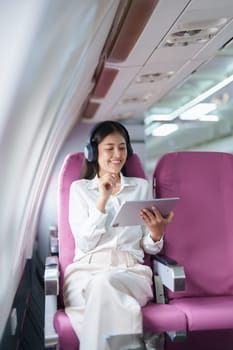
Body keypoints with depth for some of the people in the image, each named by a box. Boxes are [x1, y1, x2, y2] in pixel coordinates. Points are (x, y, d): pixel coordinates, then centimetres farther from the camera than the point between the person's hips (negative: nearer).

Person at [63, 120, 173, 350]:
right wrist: (102, 200, -10)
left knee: (105, 284, -35)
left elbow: (148, 247, 14)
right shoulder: (79, 188, 12)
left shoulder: (141, 186, 16)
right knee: (103, 290, -36)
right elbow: (84, 243, -1)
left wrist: (156, 234, -10)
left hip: (130, 270, 1)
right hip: (87, 270, 0)